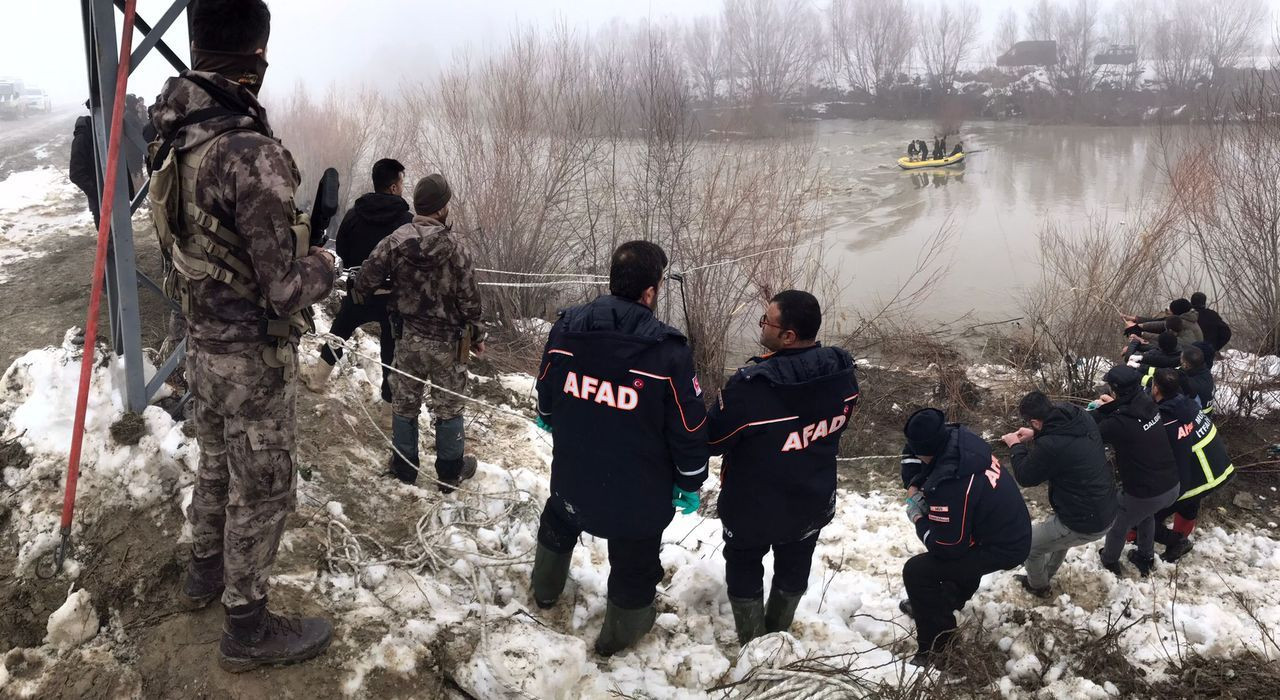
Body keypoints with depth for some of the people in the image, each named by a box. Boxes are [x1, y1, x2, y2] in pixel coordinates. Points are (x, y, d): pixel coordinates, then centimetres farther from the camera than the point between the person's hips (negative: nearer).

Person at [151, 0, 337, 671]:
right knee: (261, 489, 8)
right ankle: (247, 628, 23)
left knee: (216, 463, 27)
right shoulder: (253, 154, -29)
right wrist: (323, 264, -8)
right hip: (253, 357, -8)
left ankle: (206, 569, 49)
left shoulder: (173, 140, -4)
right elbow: (285, 289, -27)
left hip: (201, 343, 8)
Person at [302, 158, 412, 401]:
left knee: (339, 330, 21)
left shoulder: (354, 214, -6)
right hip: (393, 294, -2)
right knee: (391, 343, 11)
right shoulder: (408, 221, -16)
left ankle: (319, 376, 29)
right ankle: (390, 391, 20)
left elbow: (341, 251, 2)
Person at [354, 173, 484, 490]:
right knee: (448, 406, 11)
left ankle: (404, 467, 28)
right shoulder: (454, 247, -18)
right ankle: (450, 471, 21)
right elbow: (469, 298, -12)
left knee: (404, 403, 17)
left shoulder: (394, 241, -10)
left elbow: (367, 278, -6)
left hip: (408, 337, 3)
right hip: (447, 340, -2)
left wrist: (360, 296, 19)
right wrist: (477, 335, 3)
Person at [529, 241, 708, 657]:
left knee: (559, 526, 36)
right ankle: (619, 634, 44)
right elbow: (689, 430, -17)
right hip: (638, 494, -4)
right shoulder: (668, 352, -26)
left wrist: (549, 419, 29)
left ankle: (546, 590, 60)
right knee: (634, 565, 22)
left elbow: (546, 393, 5)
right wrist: (690, 483, 1)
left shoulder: (566, 330, -14)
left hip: (573, 477, 4)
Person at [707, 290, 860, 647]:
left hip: (754, 507, -5)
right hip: (813, 501, 5)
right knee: (794, 570, 28)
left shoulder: (752, 386, -36)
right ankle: (778, 637, 49)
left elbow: (712, 440, -20)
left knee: (745, 571, 22)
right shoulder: (842, 370, -17)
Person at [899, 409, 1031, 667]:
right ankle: (933, 604, 45)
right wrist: (914, 488, -2)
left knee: (916, 572, -11)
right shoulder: (957, 436, -11)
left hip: (1004, 549, -9)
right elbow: (911, 451, 9)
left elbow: (947, 548, -23)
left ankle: (937, 646, 2)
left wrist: (917, 519, -9)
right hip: (1014, 529, 9)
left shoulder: (952, 486, -35)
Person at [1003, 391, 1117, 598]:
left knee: (1029, 545, 16)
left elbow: (1025, 477, -11)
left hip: (1084, 524, -8)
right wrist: (1036, 435, 11)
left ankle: (1038, 586, 42)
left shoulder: (1050, 446, -31)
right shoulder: (1083, 418, -9)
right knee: (1058, 532, 35)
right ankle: (1044, 577, 56)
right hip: (1107, 511, 8)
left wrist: (1016, 447, 4)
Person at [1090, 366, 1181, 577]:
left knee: (1118, 524, 23)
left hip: (1145, 493, -6)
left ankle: (1109, 561, 47)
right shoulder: (1148, 405, -6)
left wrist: (1101, 410, -1)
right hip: (1172, 486, 6)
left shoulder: (1119, 423, -26)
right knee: (1146, 514, 36)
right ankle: (1145, 558, 52)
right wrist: (1113, 406, 2)